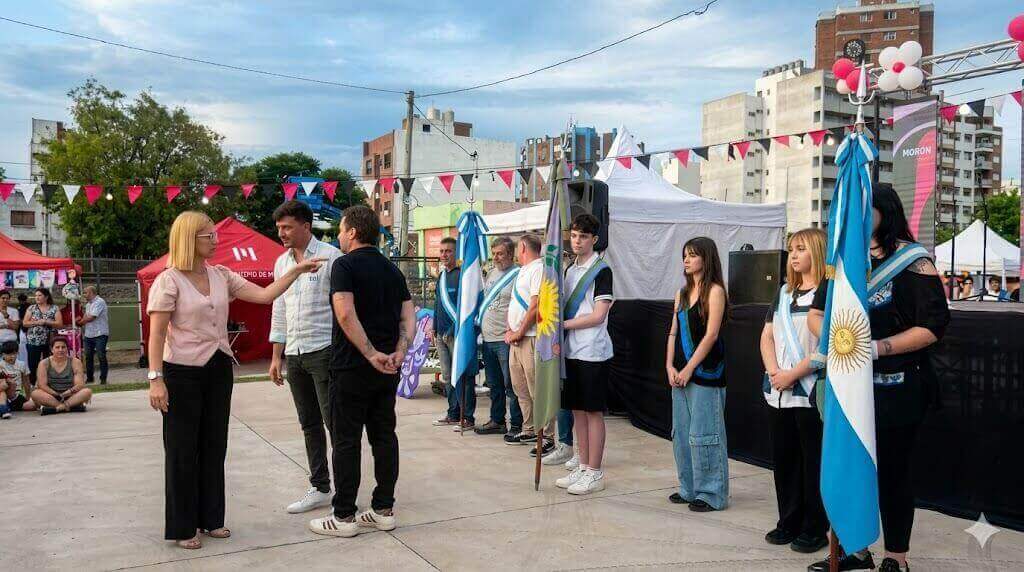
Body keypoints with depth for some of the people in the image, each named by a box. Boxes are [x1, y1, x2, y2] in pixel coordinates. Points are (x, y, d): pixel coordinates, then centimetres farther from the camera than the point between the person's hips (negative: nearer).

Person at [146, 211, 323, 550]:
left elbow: (264, 296, 1)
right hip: (183, 373, -6)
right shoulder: (169, 280, -10)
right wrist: (155, 378, -19)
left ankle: (210, 518, 26)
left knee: (214, 445, 13)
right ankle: (182, 528, 17)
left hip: (219, 370, 6)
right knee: (183, 450, 4)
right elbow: (156, 334, -13)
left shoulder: (222, 276, 6)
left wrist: (296, 271, -5)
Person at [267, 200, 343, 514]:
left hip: (324, 350, -7)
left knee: (334, 421, -4)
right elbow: (279, 311, 18)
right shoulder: (281, 263, 14)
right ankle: (320, 488, 22)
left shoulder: (330, 257, -7)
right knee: (309, 424, 12)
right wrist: (276, 356, 15)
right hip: (294, 354, 7)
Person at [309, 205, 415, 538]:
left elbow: (345, 314, -22)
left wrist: (371, 353, -20)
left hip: (352, 367, -6)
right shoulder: (392, 269, 12)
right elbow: (409, 315, 5)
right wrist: (399, 351, -6)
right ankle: (384, 510, 17)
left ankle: (344, 516, 9)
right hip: (388, 371, 7)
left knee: (347, 440, 2)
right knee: (384, 436, 11)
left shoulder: (345, 265, -9)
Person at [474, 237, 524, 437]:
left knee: (511, 385, -3)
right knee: (494, 384, 16)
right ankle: (497, 421, 26)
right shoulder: (490, 273, 15)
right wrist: (479, 323, 18)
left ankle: (517, 425, 6)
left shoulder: (517, 275, -10)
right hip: (488, 338, 8)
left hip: (506, 340, -8)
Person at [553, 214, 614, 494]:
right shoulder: (569, 270, 14)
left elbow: (597, 316, -14)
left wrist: (562, 324, -11)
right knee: (577, 410, 11)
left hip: (593, 352, -7)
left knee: (593, 411, -1)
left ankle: (595, 473, 8)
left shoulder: (601, 271, -9)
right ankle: (583, 466, 22)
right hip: (571, 350, 7)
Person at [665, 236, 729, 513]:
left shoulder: (715, 291, -7)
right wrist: (670, 366, 0)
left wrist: (689, 369, -14)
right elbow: (674, 332, 12)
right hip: (680, 373, 8)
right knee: (681, 433, 12)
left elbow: (711, 335, -13)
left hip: (705, 373, -8)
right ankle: (689, 488, 23)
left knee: (703, 434, -3)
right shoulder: (683, 293, 15)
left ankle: (711, 493, 8)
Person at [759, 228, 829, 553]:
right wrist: (774, 371, -3)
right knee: (784, 459, 12)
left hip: (812, 393, -7)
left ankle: (815, 529, 14)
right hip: (778, 393, 7)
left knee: (813, 463, 2)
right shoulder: (784, 292, 15)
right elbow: (767, 336, 13)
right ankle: (789, 523, 24)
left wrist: (793, 374, -15)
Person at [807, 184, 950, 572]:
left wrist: (876, 348, -20)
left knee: (892, 472, 5)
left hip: (896, 389, -5)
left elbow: (932, 327, -13)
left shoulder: (912, 260, -7)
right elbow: (816, 314, 9)